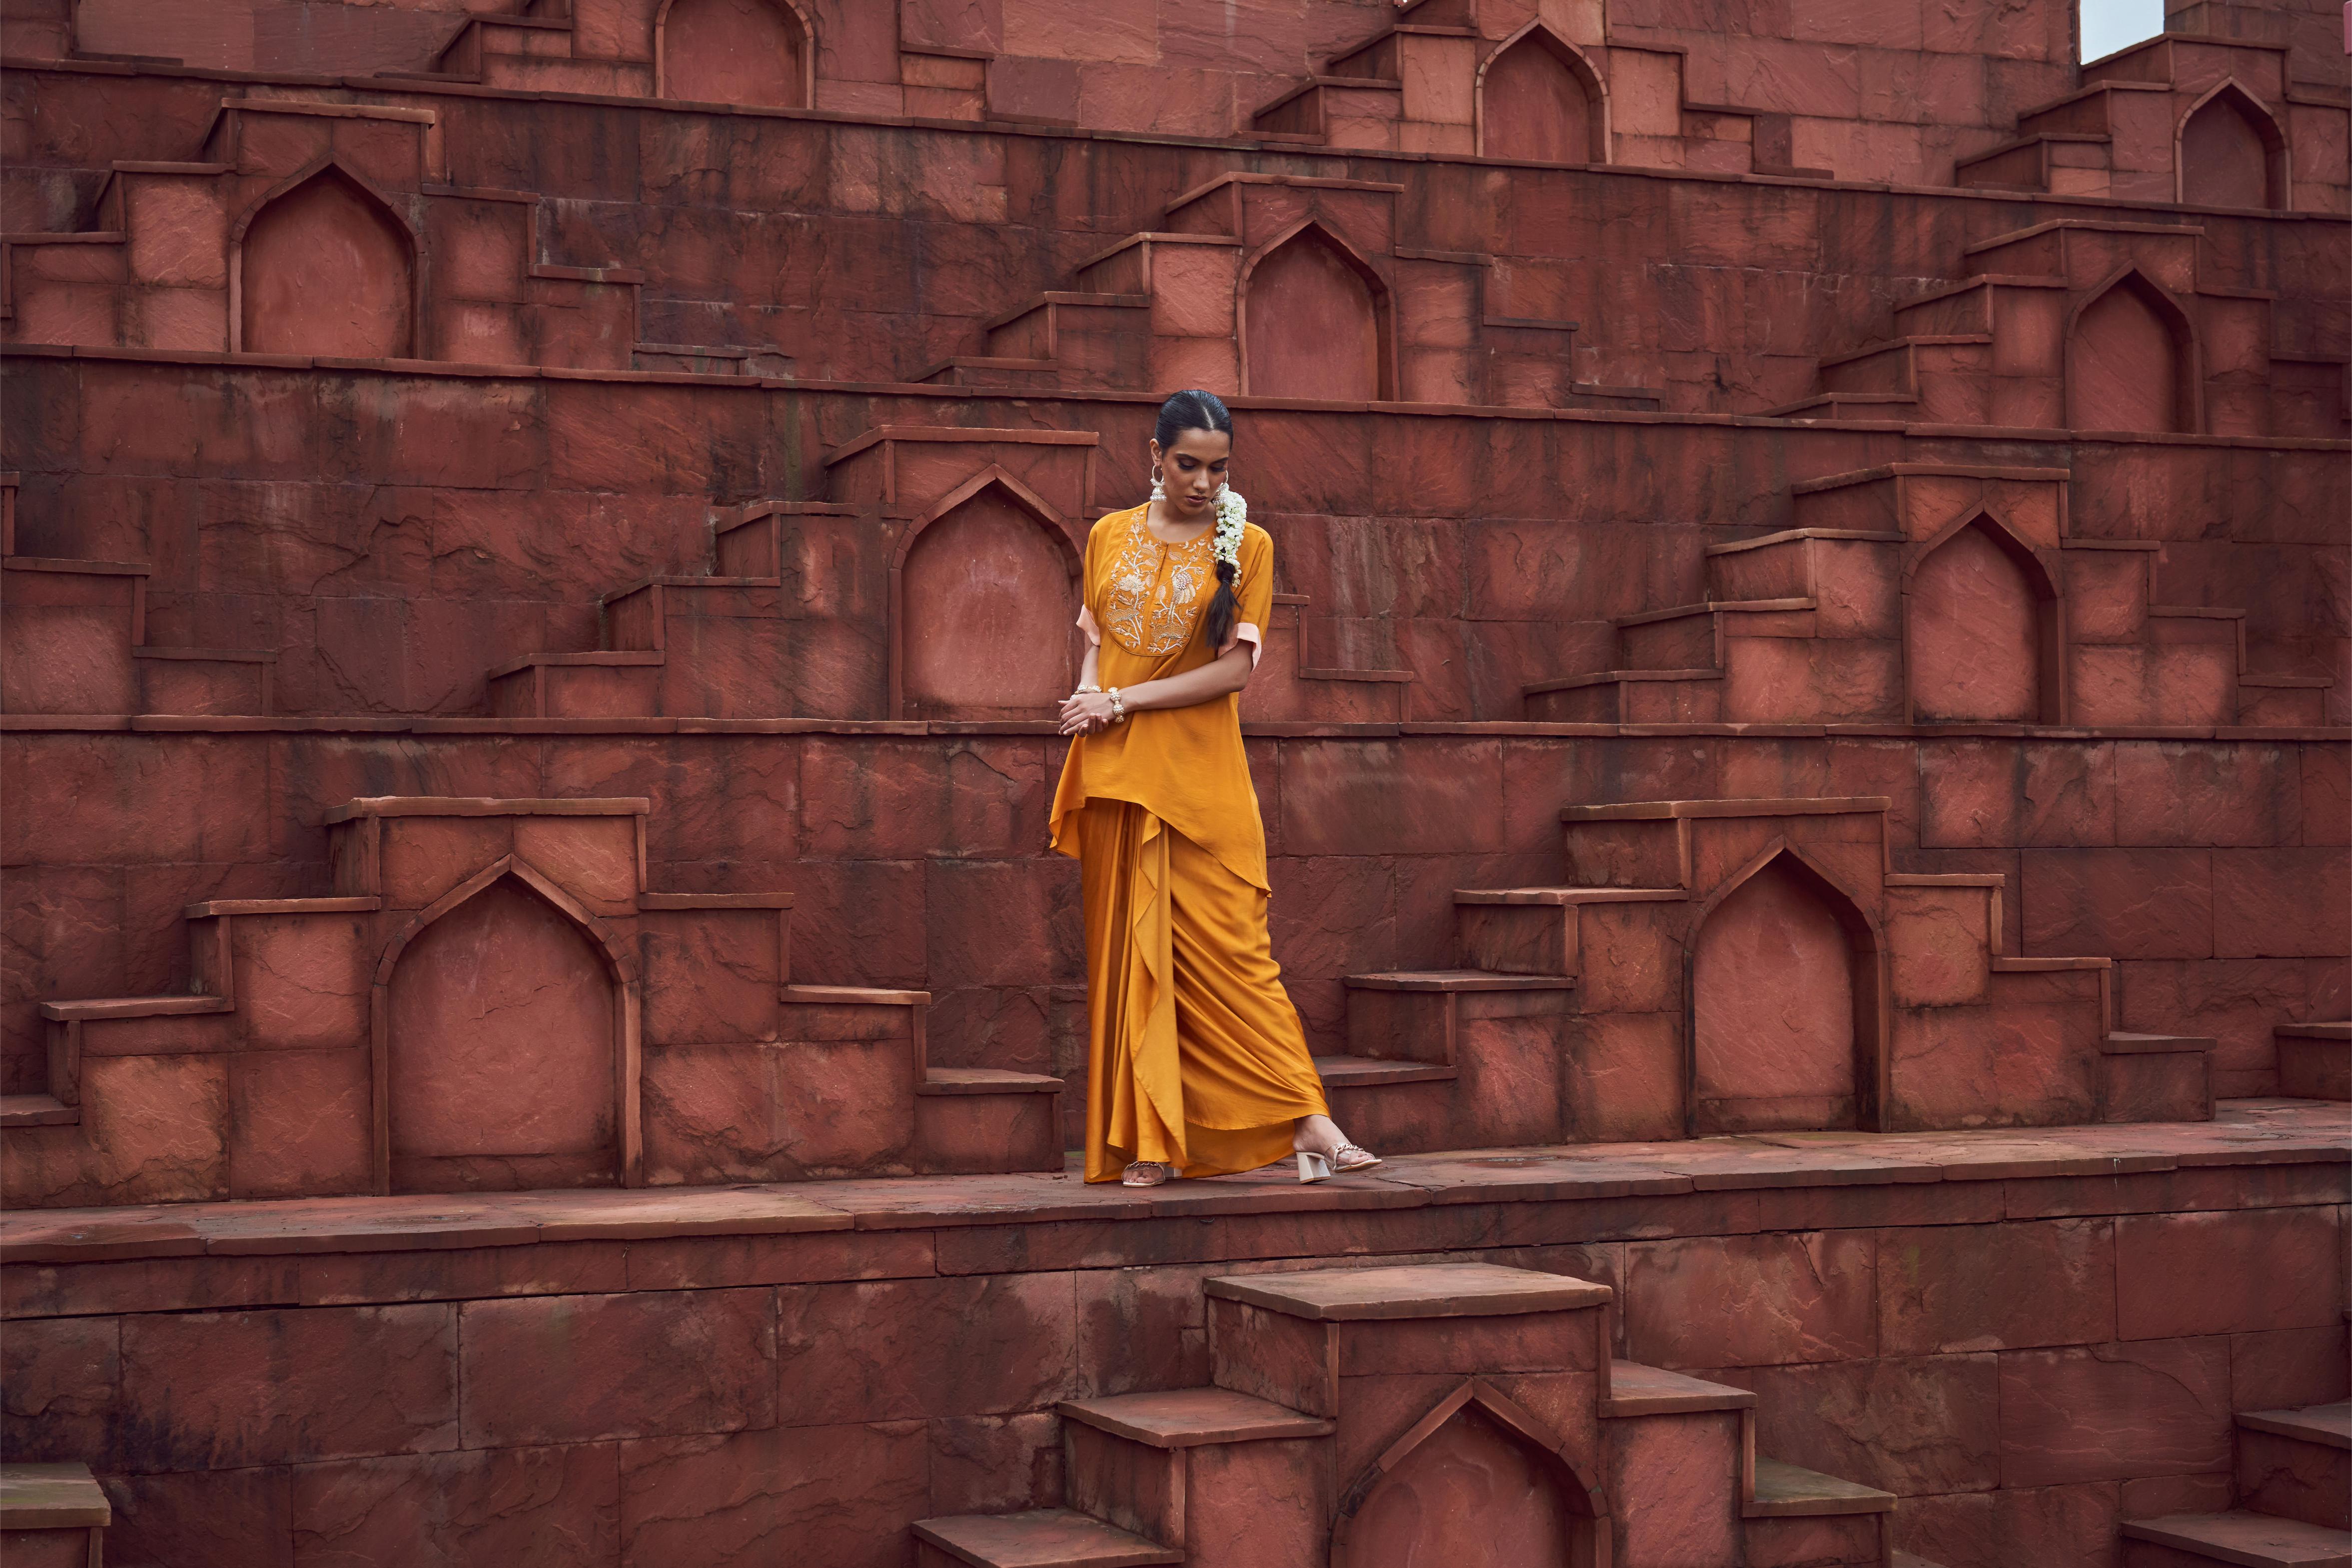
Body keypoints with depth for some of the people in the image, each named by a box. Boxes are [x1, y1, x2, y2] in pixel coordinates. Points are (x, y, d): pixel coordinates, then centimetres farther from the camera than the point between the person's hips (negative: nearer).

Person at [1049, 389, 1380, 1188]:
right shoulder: (1109, 537, 10)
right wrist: (1088, 690, -4)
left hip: (1202, 775, -2)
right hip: (1117, 772, 2)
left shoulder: (1246, 545, 1)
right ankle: (1145, 1141, 5)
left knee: (1231, 943, -7)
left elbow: (1234, 669, -6)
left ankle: (1305, 1121, -6)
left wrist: (1123, 701, -11)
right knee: (1129, 948, 1)